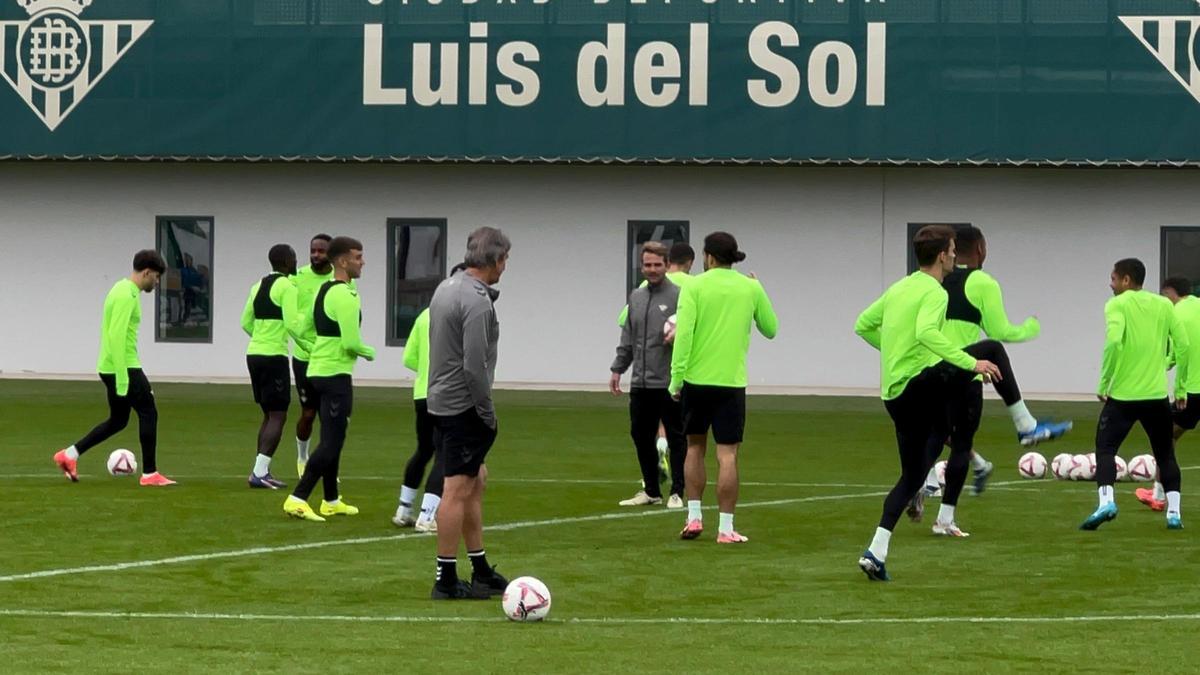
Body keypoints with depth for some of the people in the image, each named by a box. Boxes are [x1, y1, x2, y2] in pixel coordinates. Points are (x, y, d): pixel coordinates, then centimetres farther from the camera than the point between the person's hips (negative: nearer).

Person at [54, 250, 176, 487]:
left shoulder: (122, 289, 15)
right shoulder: (127, 296, -17)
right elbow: (117, 336, -24)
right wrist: (122, 379, -25)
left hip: (111, 367, 10)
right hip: (123, 367, -10)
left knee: (118, 420, 16)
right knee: (148, 413, -2)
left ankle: (69, 455, 14)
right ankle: (150, 474, 2)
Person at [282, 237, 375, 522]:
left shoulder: (324, 290, 12)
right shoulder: (345, 295, -18)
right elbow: (351, 343, -21)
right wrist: (369, 352, -3)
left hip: (318, 368, 10)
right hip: (336, 374, -10)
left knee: (331, 440, 18)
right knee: (332, 442, -9)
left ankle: (331, 501, 26)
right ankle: (298, 499, -15)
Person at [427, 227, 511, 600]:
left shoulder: (447, 287, 11)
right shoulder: (478, 302, -19)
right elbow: (475, 366, -22)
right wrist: (488, 414, -13)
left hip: (440, 400, 10)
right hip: (463, 406, -10)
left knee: (476, 481, 17)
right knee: (458, 490, -6)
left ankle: (481, 570, 22)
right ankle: (446, 580, -4)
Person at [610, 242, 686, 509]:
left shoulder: (678, 296, -5)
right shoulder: (636, 297, 15)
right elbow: (627, 338, 21)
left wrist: (679, 333, -27)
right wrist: (617, 369, 17)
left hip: (669, 384, -7)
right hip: (640, 384, 7)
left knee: (676, 438, -1)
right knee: (641, 437, 10)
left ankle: (677, 492, 3)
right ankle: (651, 491, 20)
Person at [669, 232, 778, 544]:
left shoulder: (695, 287, -4)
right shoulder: (751, 288, 2)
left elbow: (684, 333, -11)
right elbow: (770, 329, 13)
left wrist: (676, 377, -7)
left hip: (696, 379, 0)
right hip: (732, 381, 0)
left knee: (695, 447, 17)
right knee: (727, 454, 0)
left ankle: (693, 516, 14)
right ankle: (726, 527, -3)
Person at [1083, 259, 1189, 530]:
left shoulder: (1117, 305, -4)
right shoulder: (1163, 305, 8)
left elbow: (1113, 342, -20)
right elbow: (1183, 345, 4)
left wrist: (1104, 381, -11)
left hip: (1122, 395, -3)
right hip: (1157, 395, 3)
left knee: (1105, 448, 4)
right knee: (1165, 454, 15)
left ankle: (1106, 501, -17)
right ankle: (1173, 511, 6)